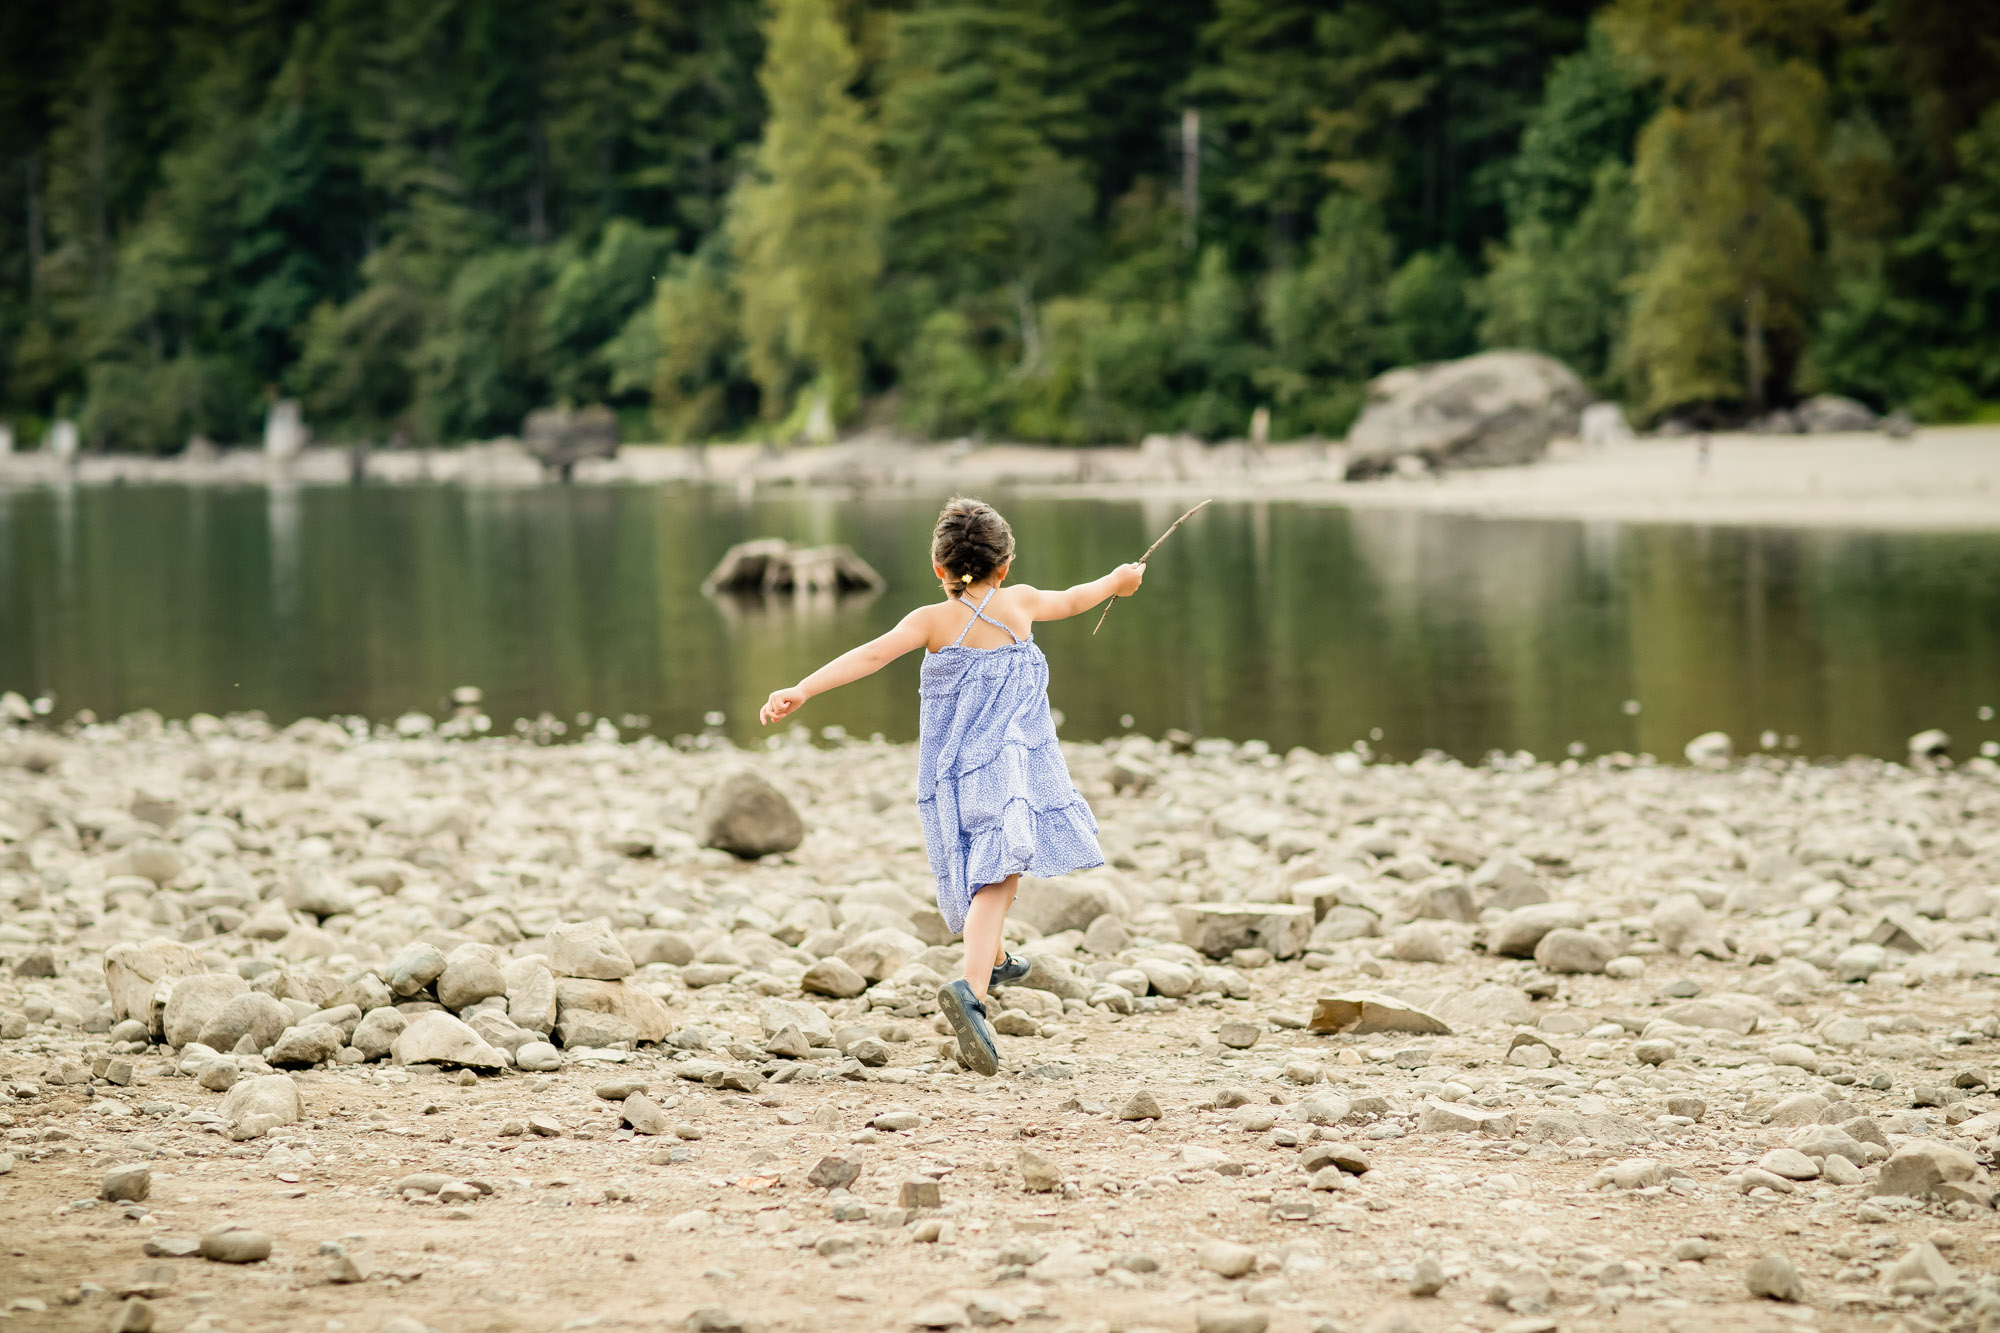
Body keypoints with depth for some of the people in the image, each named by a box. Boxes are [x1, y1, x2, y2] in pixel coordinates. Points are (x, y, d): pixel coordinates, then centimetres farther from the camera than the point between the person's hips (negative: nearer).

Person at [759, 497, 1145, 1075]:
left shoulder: (932, 620, -1)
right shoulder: (1019, 602, 3)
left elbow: (872, 655, -17)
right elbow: (1071, 601, 24)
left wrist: (801, 690, -24)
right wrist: (1113, 583, 45)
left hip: (950, 770, 3)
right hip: (1008, 762, -3)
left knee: (985, 874, 25)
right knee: (996, 875, -15)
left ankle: (994, 960, 47)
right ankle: (970, 988, -36)